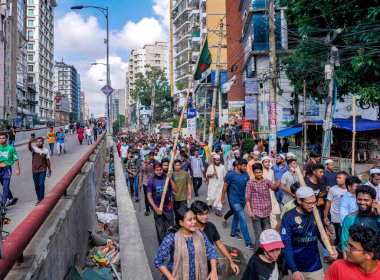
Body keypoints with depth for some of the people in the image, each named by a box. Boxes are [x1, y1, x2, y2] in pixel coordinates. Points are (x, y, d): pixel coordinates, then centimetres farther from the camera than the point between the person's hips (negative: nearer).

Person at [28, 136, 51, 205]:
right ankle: (39, 200, 22)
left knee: (41, 184, -13)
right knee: (36, 186, 9)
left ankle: (41, 199, -6)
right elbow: (29, 147, -26)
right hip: (34, 170, 1)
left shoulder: (46, 150, 2)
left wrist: (49, 170, 6)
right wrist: (30, 142, -48)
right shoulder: (34, 149, -1)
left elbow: (47, 161, 7)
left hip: (42, 170, -1)